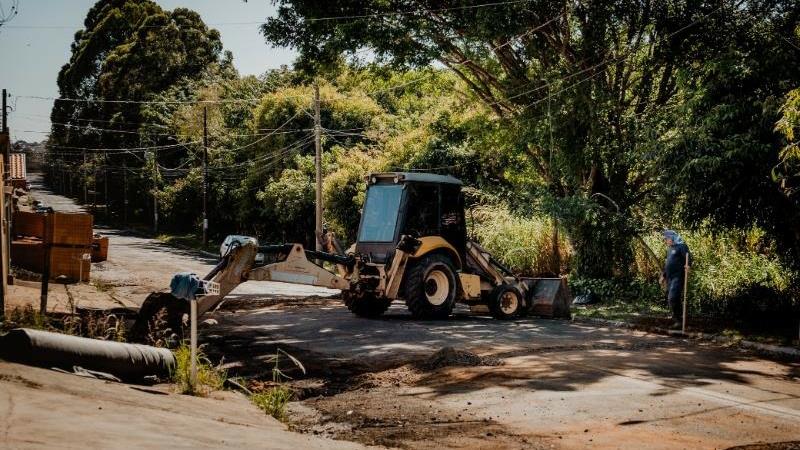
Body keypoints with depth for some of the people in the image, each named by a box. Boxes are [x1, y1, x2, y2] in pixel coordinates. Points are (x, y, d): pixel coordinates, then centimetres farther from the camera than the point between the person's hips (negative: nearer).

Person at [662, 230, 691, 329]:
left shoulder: (681, 246, -7)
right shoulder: (669, 248, 21)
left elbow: (688, 256, -21)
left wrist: (688, 265, -40)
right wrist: (663, 275, 31)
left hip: (678, 276, -9)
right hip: (669, 277, 9)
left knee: (673, 298, -17)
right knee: (670, 299, 11)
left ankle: (677, 320, -12)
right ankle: (676, 319, 20)